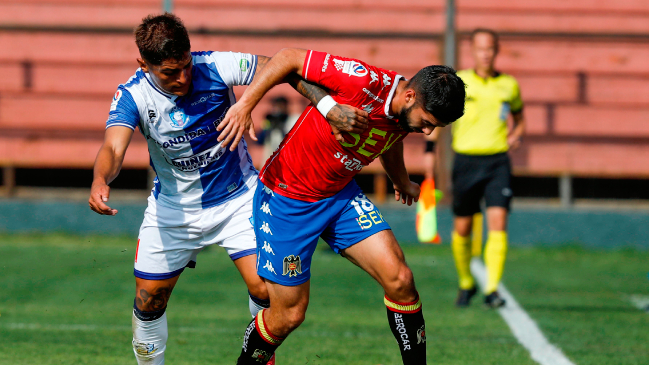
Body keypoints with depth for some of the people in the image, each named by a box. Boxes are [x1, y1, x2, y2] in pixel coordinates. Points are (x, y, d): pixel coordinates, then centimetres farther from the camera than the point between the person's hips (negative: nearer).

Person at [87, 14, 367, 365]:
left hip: (238, 198, -1)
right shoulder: (132, 95, -21)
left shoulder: (215, 68, -22)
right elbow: (113, 147, -35)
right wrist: (100, 181, -58)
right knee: (148, 300, 2)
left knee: (264, 288, -13)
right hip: (173, 208, 1)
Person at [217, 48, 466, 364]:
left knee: (399, 280, -11)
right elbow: (289, 57, -23)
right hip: (286, 197, -6)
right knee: (289, 316, -1)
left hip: (341, 195, 6)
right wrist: (246, 105, -27)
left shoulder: (406, 115, -7)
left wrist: (402, 182, 37)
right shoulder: (364, 82, -30)